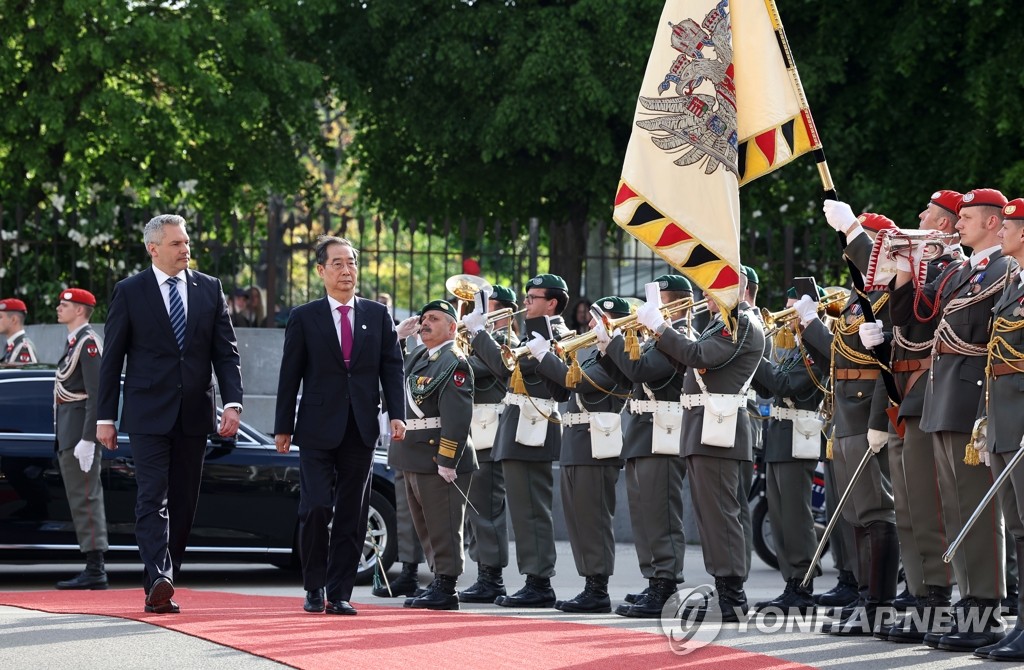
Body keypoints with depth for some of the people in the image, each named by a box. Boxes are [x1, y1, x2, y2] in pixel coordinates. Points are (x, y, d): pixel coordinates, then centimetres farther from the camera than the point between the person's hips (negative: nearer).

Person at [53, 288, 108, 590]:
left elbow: (96, 393, -19)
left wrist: (87, 440, -23)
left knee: (85, 498, -11)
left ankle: (95, 570, -12)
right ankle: (93, 568, 11)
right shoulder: (74, 342, 18)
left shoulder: (88, 342, -12)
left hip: (80, 429, -10)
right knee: (84, 499, 9)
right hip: (69, 433, 10)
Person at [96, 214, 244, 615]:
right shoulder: (129, 292, 0)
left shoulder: (210, 289, 8)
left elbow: (226, 352, 7)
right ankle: (159, 581, -25)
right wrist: (105, 417, -1)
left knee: (183, 503, 5)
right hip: (149, 414, -4)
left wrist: (232, 402, -7)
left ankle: (162, 583, 13)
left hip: (194, 415, 4)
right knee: (153, 498, -14)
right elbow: (112, 358, 2)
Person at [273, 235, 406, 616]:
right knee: (316, 508, -11)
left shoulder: (378, 316, 10)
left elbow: (392, 367, 8)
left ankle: (339, 593, 6)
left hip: (361, 428, 3)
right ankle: (314, 588, 5)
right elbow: (290, 375, 3)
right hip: (317, 428, -2)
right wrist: (283, 427, 0)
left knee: (352, 513, 2)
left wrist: (397, 414, -5)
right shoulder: (304, 318, 3)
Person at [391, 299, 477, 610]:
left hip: (439, 458, -9)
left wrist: (447, 461, -23)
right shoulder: (416, 356, 14)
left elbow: (457, 417, -20)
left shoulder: (454, 363, -13)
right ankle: (439, 581, 22)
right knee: (425, 526, 14)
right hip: (415, 457, 9)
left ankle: (445, 588, -1)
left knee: (442, 527, -4)